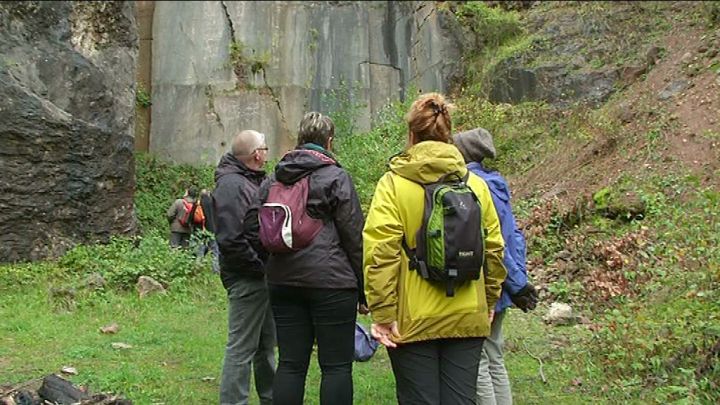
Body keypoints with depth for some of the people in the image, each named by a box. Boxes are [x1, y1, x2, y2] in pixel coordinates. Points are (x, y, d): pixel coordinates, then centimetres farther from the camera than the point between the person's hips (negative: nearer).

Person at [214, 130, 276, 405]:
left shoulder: (254, 181, 16)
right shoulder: (231, 185, -16)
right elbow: (231, 239, -24)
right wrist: (262, 267, -17)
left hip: (264, 278, 10)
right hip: (246, 279, -10)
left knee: (266, 343, 19)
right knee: (242, 348, -3)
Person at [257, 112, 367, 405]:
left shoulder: (273, 180, 13)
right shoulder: (336, 177, -5)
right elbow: (354, 238, -6)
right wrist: (364, 291, 0)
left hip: (283, 281, 6)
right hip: (331, 281, -5)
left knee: (290, 364, 10)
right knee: (337, 366, 2)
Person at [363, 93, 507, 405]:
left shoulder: (393, 183, -6)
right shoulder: (475, 184, 5)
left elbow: (380, 253, -15)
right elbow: (494, 249, 6)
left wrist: (382, 313, -11)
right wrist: (490, 302, 17)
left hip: (413, 321, -3)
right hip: (467, 319, 3)